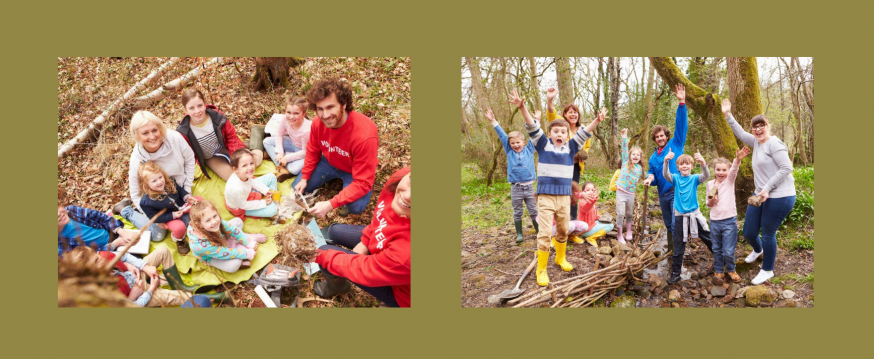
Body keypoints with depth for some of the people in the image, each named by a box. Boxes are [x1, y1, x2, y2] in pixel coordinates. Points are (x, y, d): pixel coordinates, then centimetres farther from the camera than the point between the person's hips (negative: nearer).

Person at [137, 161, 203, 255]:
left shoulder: (169, 183, -15)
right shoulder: (146, 201, -28)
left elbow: (180, 190, 6)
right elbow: (154, 218, -19)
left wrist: (187, 197, -14)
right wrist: (173, 215, -24)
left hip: (183, 207, 5)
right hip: (170, 218, -5)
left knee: (200, 200, -6)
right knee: (179, 227, -33)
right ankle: (178, 240, 3)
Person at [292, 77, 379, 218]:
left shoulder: (365, 136, -41)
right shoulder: (318, 123, -23)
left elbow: (363, 182, -36)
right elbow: (313, 151, 2)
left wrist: (331, 204, -41)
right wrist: (304, 178, -3)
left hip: (355, 172, -5)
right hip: (329, 162, 5)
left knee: (355, 207, -30)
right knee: (297, 188, 3)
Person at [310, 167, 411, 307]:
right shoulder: (401, 176, -29)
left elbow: (365, 269, -27)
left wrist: (319, 256, -16)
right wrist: (364, 242, 0)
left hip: (398, 288, -6)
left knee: (324, 252, -6)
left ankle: (336, 286, 28)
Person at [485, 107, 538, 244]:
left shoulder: (529, 150, 4)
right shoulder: (509, 152, 5)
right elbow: (502, 136, 5)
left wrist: (536, 120, 9)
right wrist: (493, 122, 4)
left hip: (529, 186, -1)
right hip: (515, 188, 1)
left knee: (533, 211, 7)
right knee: (517, 212, 7)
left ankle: (539, 231, 16)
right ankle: (519, 234, 16)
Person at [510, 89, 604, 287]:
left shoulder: (570, 147, 6)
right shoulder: (543, 144, -2)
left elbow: (583, 134, -1)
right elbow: (533, 128, -13)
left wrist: (596, 121, -16)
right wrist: (522, 108, -27)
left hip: (564, 196, 4)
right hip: (546, 196, -4)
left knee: (563, 231, 17)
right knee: (544, 233, -8)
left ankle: (560, 258, 40)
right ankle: (541, 269, 2)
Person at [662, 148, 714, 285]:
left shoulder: (694, 179, -2)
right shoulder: (676, 178, -1)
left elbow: (706, 176, -21)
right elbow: (666, 175, -21)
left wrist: (703, 163, -42)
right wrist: (666, 161, -42)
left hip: (695, 215, 0)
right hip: (680, 217, 0)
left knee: (709, 240, 11)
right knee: (678, 247, 7)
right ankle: (675, 273, 15)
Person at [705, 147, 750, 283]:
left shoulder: (730, 180, -3)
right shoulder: (710, 184, 4)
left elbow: (733, 169, -25)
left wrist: (738, 159, -46)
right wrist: (711, 201, -12)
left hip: (729, 221, -3)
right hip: (714, 221, 3)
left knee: (728, 250, -1)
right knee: (717, 249, 14)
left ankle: (730, 270, 23)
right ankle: (718, 271, 30)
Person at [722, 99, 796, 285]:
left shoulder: (774, 143, -14)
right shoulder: (757, 142, 11)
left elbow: (786, 167, -20)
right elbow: (740, 133, 26)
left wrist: (767, 188, -20)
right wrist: (728, 116, 20)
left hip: (779, 197, -8)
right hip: (761, 196, 8)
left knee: (768, 234, 3)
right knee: (748, 232, 14)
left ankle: (767, 270, 22)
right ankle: (758, 250, 49)